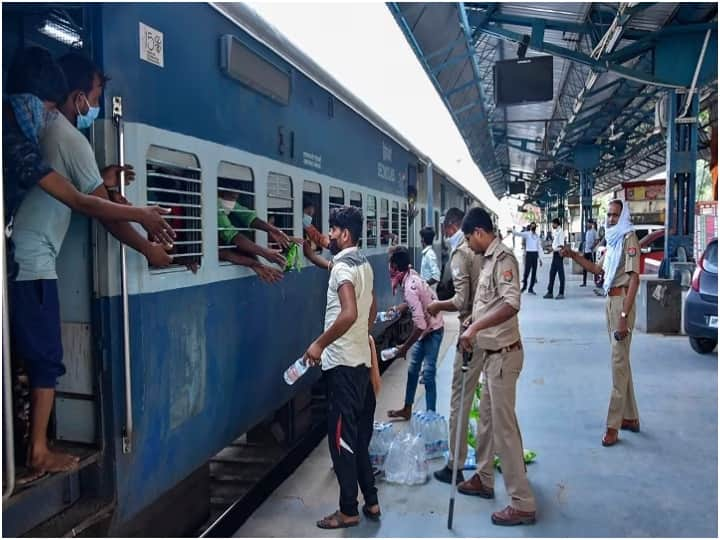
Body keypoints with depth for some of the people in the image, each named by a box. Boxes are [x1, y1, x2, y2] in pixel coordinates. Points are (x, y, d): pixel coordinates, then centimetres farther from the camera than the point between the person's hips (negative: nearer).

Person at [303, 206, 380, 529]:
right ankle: (370, 501, 27)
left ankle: (349, 511, 14)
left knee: (342, 438, 2)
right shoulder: (363, 265, 12)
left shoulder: (342, 267, -17)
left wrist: (320, 344, -21)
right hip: (360, 360, 10)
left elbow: (349, 314, -30)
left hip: (343, 365, -10)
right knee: (359, 435, 17)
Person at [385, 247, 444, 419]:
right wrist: (399, 308, 9)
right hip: (425, 329, 10)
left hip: (432, 331, -10)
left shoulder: (410, 287, -30)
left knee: (428, 375, -8)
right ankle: (407, 409, 28)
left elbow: (420, 325, -32)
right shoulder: (411, 276, -4)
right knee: (412, 369, 16)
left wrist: (405, 347, -22)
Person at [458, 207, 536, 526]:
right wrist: (473, 331, 26)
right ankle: (483, 479, 36)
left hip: (504, 354, -10)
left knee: (504, 426, -4)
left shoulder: (503, 258, -18)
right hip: (493, 353, 10)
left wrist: (475, 327, -34)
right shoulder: (489, 259, 11)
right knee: (488, 416, 20)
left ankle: (522, 504, 6)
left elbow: (512, 304, -32)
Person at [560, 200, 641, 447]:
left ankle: (613, 426, -1)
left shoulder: (629, 238, -12)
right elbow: (599, 269, 24)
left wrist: (624, 316, -24)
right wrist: (574, 256, 12)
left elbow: (634, 279, -19)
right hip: (611, 300, 9)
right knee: (621, 361, 14)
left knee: (618, 362, -6)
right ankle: (630, 417, 25)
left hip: (622, 301, -9)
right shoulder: (613, 240, 15)